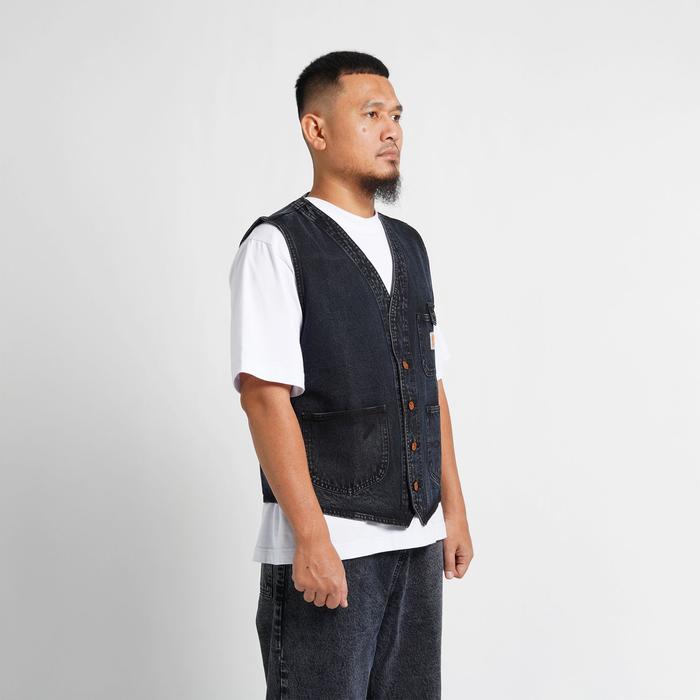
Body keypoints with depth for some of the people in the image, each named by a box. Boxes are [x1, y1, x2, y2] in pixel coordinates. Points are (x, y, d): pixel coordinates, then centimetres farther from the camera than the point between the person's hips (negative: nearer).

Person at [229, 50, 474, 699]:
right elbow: (266, 398, -15)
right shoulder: (276, 246, -8)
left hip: (418, 539, 7)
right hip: (326, 545, -6)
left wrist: (453, 508, 12)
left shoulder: (408, 246, 14)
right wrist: (311, 538, -19)